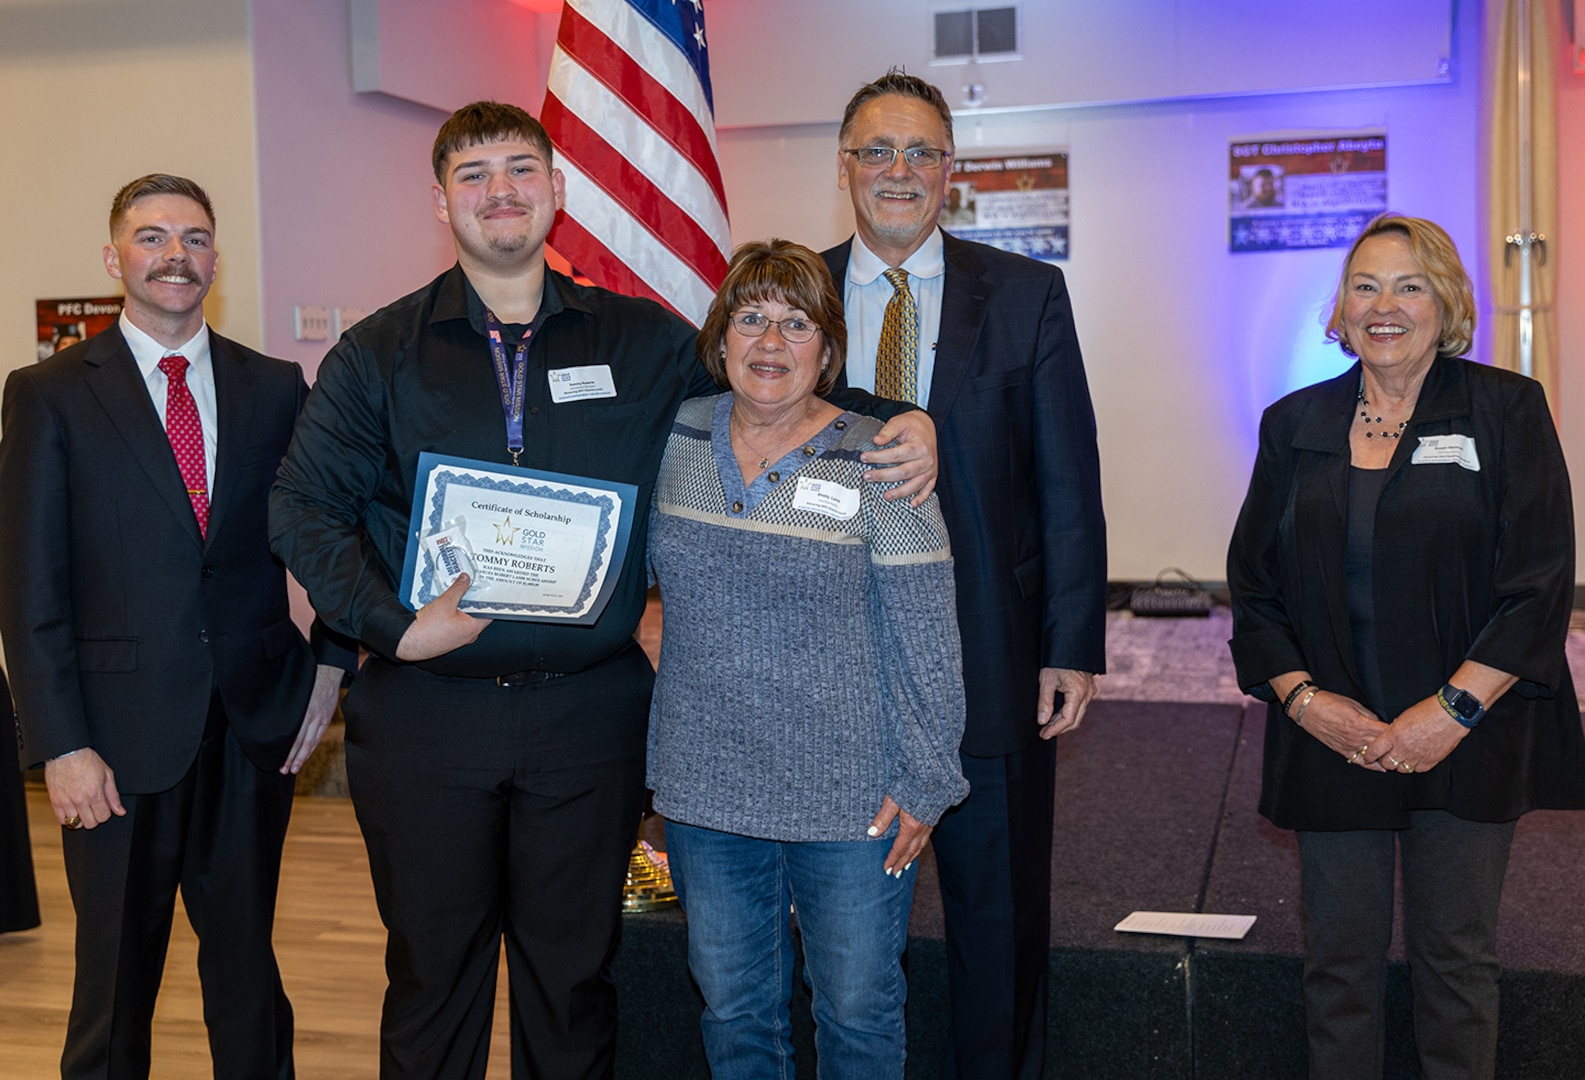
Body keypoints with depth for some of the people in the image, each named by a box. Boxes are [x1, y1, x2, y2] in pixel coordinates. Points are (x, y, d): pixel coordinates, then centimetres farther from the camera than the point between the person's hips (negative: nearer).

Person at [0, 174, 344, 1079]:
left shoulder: (277, 388, 7)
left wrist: (332, 662, -3)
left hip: (256, 725, 2)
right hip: (122, 731, -2)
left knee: (247, 963, 15)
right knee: (116, 976, 9)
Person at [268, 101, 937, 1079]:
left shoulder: (640, 341, 5)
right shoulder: (381, 355, 4)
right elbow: (302, 508, 1)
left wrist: (903, 420, -5)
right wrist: (391, 624, -12)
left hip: (590, 713, 1)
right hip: (426, 714, 0)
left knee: (574, 978, 13)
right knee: (432, 974, 12)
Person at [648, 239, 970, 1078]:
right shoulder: (674, 441, 2)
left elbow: (926, 638, -8)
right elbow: (653, 572, 19)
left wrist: (923, 783, -8)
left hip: (850, 798, -3)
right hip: (705, 787, 4)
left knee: (858, 1010, 11)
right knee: (732, 1009, 17)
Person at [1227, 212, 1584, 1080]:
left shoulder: (1507, 409, 0)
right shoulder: (1295, 424, 8)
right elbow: (1253, 584, 8)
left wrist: (1453, 711, -14)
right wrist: (1301, 696, -7)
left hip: (1465, 740, -2)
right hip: (1332, 738, 2)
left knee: (1456, 957, 8)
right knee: (1340, 962, 8)